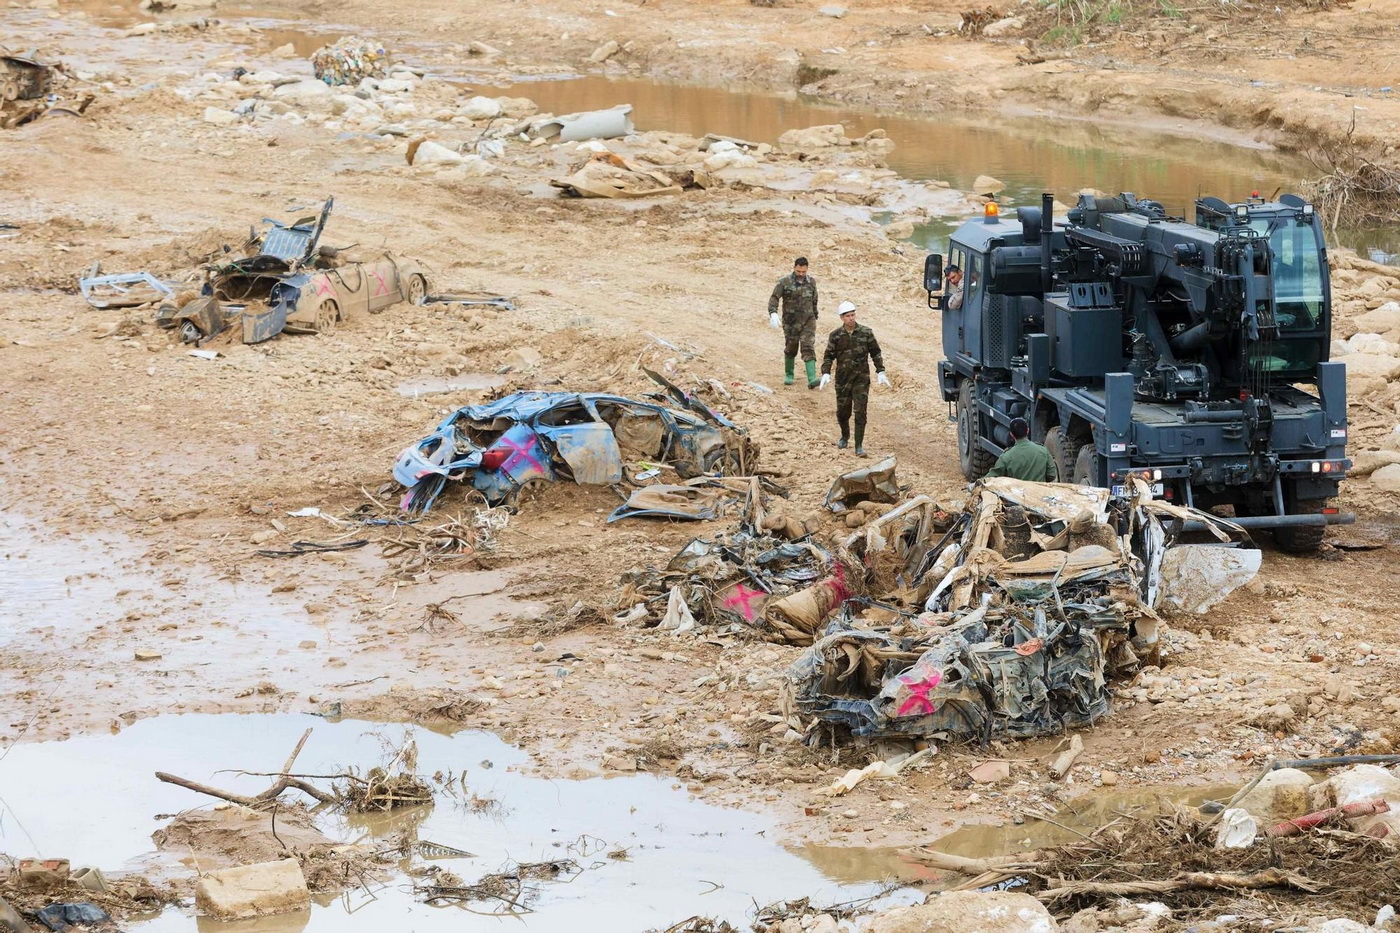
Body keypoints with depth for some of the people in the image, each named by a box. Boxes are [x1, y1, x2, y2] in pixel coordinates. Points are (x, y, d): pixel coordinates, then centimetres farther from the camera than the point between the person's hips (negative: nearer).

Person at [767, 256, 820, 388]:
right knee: (791, 349, 10)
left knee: (809, 349, -11)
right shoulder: (784, 282, -7)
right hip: (791, 322, -1)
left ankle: (812, 379, -21)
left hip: (808, 321, 1)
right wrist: (773, 313, -29)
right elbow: (774, 298, -13)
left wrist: (815, 316, 23)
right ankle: (788, 375, 32)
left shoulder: (811, 282, 6)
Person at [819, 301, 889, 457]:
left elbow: (875, 353, 5)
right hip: (842, 379, 1)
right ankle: (845, 436, 40)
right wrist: (825, 374, -12)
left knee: (860, 412, -8)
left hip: (861, 379, -1)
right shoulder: (836, 336, -3)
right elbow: (828, 356, 2)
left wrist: (880, 372, -1)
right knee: (842, 411, 12)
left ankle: (859, 446, -4)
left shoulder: (866, 332, -3)